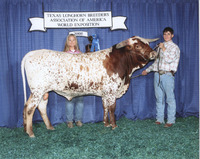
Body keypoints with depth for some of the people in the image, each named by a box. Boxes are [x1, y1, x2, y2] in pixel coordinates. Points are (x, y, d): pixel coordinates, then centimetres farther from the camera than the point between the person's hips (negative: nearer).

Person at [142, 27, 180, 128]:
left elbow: (169, 59, -15)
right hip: (157, 74, 6)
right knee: (159, 98, 9)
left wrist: (163, 49, -11)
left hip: (167, 75, -5)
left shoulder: (174, 47, 1)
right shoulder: (160, 46, 18)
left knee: (170, 98, -2)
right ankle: (159, 119, 17)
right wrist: (147, 70, 21)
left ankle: (170, 120, 6)